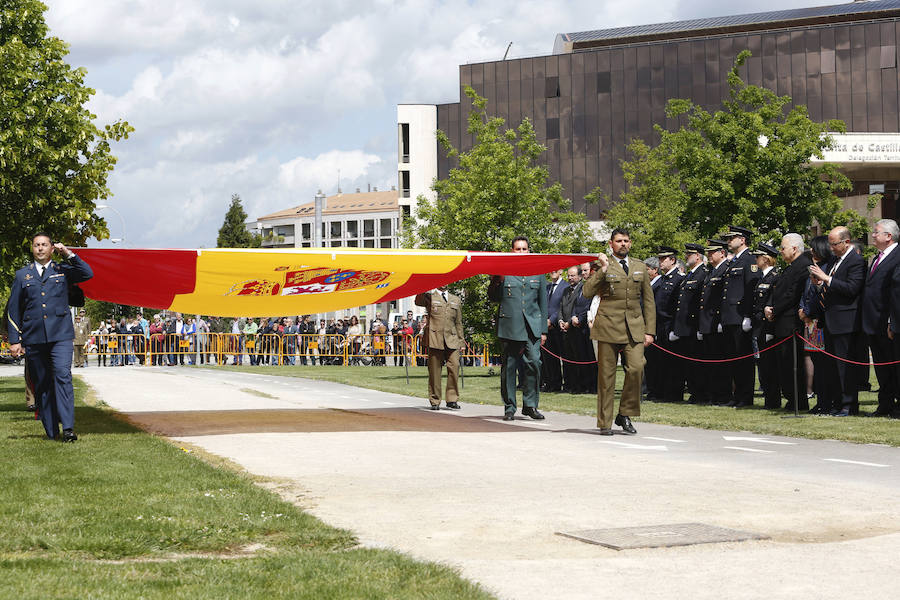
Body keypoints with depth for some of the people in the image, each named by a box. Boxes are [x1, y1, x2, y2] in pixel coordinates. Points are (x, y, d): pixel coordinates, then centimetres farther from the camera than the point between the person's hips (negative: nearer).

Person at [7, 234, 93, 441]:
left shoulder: (63, 271, 13)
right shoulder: (22, 275, 15)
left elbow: (88, 274, -2)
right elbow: (14, 310, 13)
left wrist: (69, 254, -2)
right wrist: (14, 340, 6)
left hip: (60, 335, -2)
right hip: (33, 338, 2)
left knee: (63, 377, -16)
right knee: (42, 385, 3)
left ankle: (68, 428, -21)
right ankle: (51, 430, 9)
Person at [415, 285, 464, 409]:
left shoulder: (456, 300, 20)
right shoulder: (429, 296, 8)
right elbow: (418, 302, -16)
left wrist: (461, 340, 15)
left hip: (452, 339, 3)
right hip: (435, 338, -3)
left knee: (454, 366, -10)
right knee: (434, 370, -1)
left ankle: (452, 399, -2)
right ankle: (435, 401, 7)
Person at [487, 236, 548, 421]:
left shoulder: (538, 273, 14)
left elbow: (543, 303, 15)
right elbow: (493, 297, 7)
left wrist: (543, 330, 10)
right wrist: (495, 281, -12)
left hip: (532, 327, 1)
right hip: (509, 327, -1)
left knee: (533, 363, -9)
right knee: (508, 367, 1)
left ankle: (530, 405, 2)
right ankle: (509, 407, 10)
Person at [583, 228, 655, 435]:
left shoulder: (640, 268, 16)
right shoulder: (602, 266, 5)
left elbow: (648, 301, 17)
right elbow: (587, 292, -9)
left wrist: (649, 330, 9)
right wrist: (603, 270, -15)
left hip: (634, 327, 3)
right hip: (608, 326, -2)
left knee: (636, 368, -14)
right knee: (606, 374, -1)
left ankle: (624, 414, 3)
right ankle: (605, 422, 7)